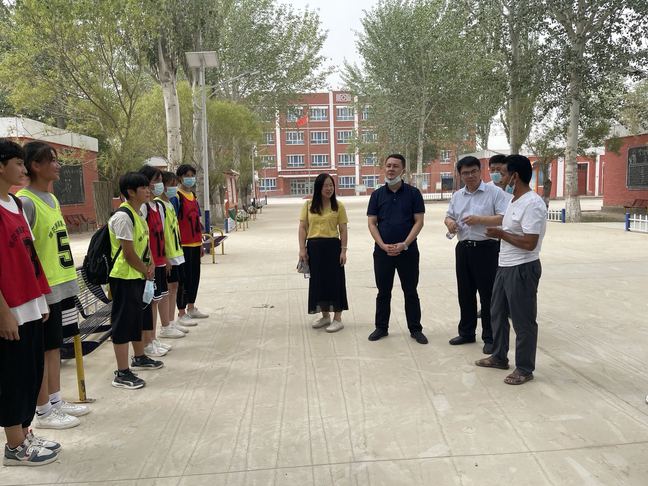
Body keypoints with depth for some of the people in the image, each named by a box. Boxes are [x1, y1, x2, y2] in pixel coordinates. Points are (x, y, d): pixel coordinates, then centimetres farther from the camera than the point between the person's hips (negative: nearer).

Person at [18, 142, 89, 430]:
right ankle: (44, 412, 15)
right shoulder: (25, 202, -15)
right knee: (43, 350, 3)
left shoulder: (52, 198, 12)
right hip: (43, 290, -8)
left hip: (62, 286, 8)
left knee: (55, 345, 16)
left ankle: (56, 401, 28)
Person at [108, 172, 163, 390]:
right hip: (125, 278, -10)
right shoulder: (123, 217, -19)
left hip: (139, 276, 10)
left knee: (140, 318, 22)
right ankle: (122, 374, 4)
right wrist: (146, 272, -8)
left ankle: (139, 357, 40)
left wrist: (150, 265, -2)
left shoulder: (138, 214, 11)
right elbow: (129, 253, -21)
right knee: (123, 323, -3)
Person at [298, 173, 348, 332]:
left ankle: (337, 318, 12)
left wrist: (343, 250, -6)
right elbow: (302, 228, 4)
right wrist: (302, 249, -3)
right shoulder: (308, 205, 4)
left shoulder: (338, 205, 0)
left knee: (335, 280, 1)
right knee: (317, 281, 10)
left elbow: (343, 230, 0)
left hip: (332, 246, -2)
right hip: (314, 247, 3)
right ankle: (325, 316, 27)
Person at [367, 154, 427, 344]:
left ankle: (415, 329, 18)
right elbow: (372, 223, 2)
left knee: (410, 291, 7)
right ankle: (381, 327, 22)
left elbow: (419, 222, -4)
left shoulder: (413, 193, 0)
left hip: (408, 250, -1)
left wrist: (404, 244, -15)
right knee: (383, 291, 10)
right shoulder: (377, 194, 5)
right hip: (382, 251, 2)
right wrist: (383, 245, -11)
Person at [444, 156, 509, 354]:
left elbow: (505, 218, -14)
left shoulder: (494, 192, -7)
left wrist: (479, 220, -22)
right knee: (465, 293, 14)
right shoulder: (457, 196, 12)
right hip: (463, 248, 6)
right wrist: (449, 222, -4)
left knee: (488, 294, 1)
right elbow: (449, 216, 20)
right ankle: (466, 332, 28)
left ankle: (490, 338, 12)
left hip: (487, 248, -6)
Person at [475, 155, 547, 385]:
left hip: (522, 269, -10)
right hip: (505, 267, 10)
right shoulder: (515, 200, 11)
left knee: (523, 320, 3)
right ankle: (499, 357, 35)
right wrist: (499, 233, 5)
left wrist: (500, 234, -17)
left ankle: (525, 369, 17)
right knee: (498, 313, 20)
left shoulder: (532, 204, -21)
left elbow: (529, 243, -26)